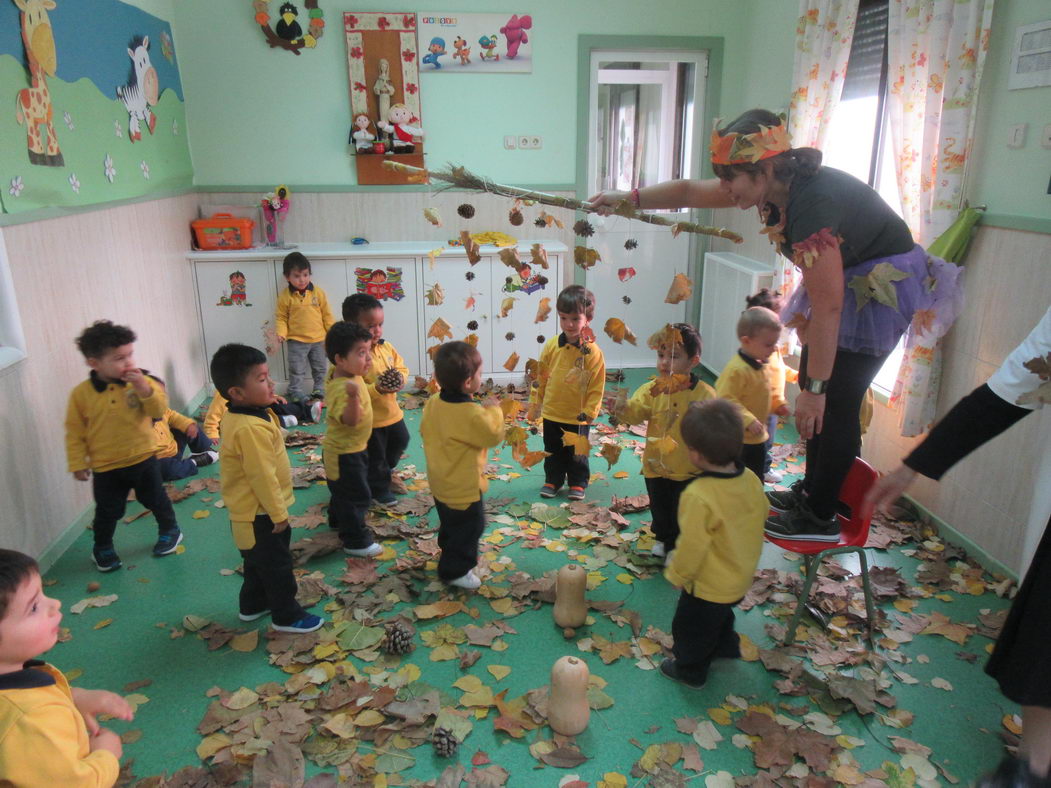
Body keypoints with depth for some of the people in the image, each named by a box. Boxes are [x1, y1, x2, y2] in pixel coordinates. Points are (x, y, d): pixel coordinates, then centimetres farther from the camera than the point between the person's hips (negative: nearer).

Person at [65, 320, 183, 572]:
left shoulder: (141, 381, -9)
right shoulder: (81, 394, -10)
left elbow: (159, 410, -16)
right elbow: (75, 432, -3)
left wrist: (145, 389, -31)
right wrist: (78, 463, -3)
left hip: (143, 459, 0)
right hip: (106, 468, 0)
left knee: (156, 500, 18)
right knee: (107, 513, 12)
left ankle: (169, 531, 41)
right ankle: (102, 548, 36)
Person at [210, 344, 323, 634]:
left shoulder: (236, 417, 0)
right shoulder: (250, 429, -32)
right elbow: (262, 477, -28)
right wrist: (279, 513, -19)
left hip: (250, 511, 10)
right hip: (261, 515, -10)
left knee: (259, 562, 26)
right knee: (277, 566, 7)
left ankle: (252, 605, 43)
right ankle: (287, 616, 22)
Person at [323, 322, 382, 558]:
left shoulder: (350, 378, -3)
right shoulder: (342, 387, -33)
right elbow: (349, 419, -43)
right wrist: (353, 395, -61)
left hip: (352, 449, 10)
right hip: (345, 454, -10)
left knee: (343, 491, 29)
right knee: (356, 496, 1)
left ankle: (338, 520, 50)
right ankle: (356, 542, 14)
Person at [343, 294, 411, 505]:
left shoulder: (386, 347, -2)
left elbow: (402, 368, 8)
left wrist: (401, 379, -14)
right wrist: (376, 390, -35)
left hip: (392, 412, 8)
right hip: (369, 419, -8)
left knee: (400, 442, 26)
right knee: (375, 455, 10)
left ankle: (385, 473, 52)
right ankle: (379, 489, 33)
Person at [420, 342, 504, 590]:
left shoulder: (432, 403, -8)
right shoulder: (473, 415, -31)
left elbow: (425, 430, 7)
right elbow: (494, 435, -20)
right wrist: (493, 410, -8)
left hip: (440, 483, 8)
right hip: (464, 488, -8)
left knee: (450, 525, 30)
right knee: (469, 529, 12)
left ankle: (449, 554, 50)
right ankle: (455, 571, 25)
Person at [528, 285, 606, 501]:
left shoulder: (593, 352, -14)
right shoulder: (551, 346, -4)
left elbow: (597, 387, -10)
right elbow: (541, 378, 5)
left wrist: (589, 412, -12)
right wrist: (535, 403, 8)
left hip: (578, 417, -3)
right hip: (552, 413, 3)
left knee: (577, 453, 14)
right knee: (553, 451, 18)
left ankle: (578, 484, 32)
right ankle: (552, 481, 36)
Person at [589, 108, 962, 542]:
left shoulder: (812, 204, -34)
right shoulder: (776, 186, -8)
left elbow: (827, 308, -32)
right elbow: (690, 191, 4)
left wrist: (815, 389, -26)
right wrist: (630, 198, -2)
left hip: (884, 285, -9)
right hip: (848, 279, 9)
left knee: (835, 402, -8)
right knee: (813, 383, 11)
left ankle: (819, 517, 6)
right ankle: (811, 491, 25)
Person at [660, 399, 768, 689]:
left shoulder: (698, 496, -37)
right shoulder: (751, 480, -13)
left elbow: (692, 545, -28)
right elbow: (761, 515, 4)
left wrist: (676, 574, -10)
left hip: (708, 586, -8)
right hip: (741, 577, 8)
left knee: (691, 627, 19)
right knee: (721, 616, 35)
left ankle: (690, 670, 40)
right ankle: (726, 646, 58)